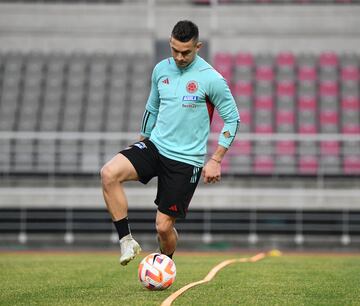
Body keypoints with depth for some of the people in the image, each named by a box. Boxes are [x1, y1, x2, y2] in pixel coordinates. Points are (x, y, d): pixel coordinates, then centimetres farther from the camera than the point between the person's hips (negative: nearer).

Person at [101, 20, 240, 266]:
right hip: (155, 145, 5)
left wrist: (215, 160, -8)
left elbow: (232, 118, -4)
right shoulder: (161, 69, 6)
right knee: (109, 174, -24)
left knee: (164, 226, -5)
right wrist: (142, 141, 25)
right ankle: (127, 241, -14)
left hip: (186, 160, -4)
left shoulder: (211, 79, -11)